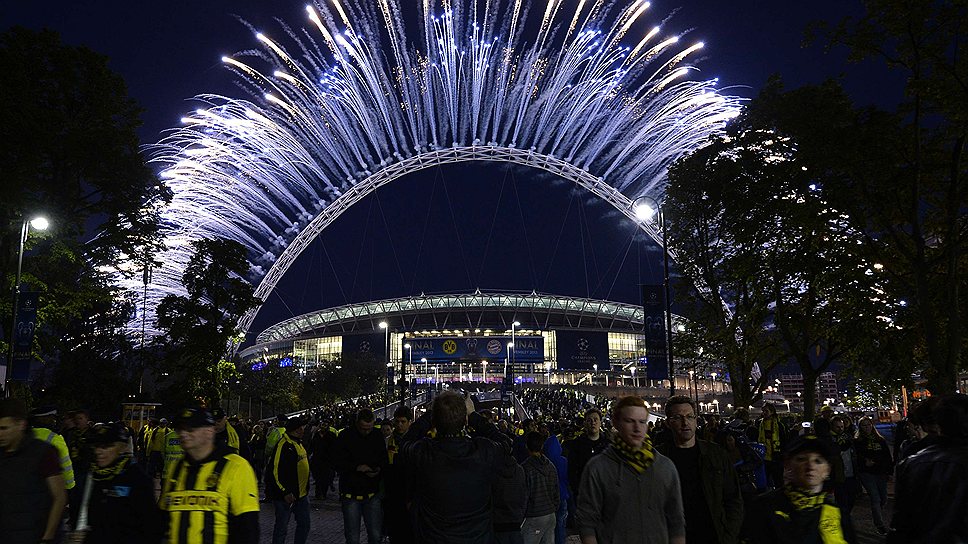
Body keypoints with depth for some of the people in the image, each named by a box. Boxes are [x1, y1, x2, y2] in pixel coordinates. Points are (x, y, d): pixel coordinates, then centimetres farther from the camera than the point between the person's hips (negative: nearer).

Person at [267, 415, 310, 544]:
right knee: (282, 527, 3)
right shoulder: (283, 444, -18)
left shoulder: (299, 443, 11)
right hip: (286, 495, -9)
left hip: (302, 494, 9)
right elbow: (275, 471, -21)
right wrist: (285, 492, -22)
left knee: (304, 525, 13)